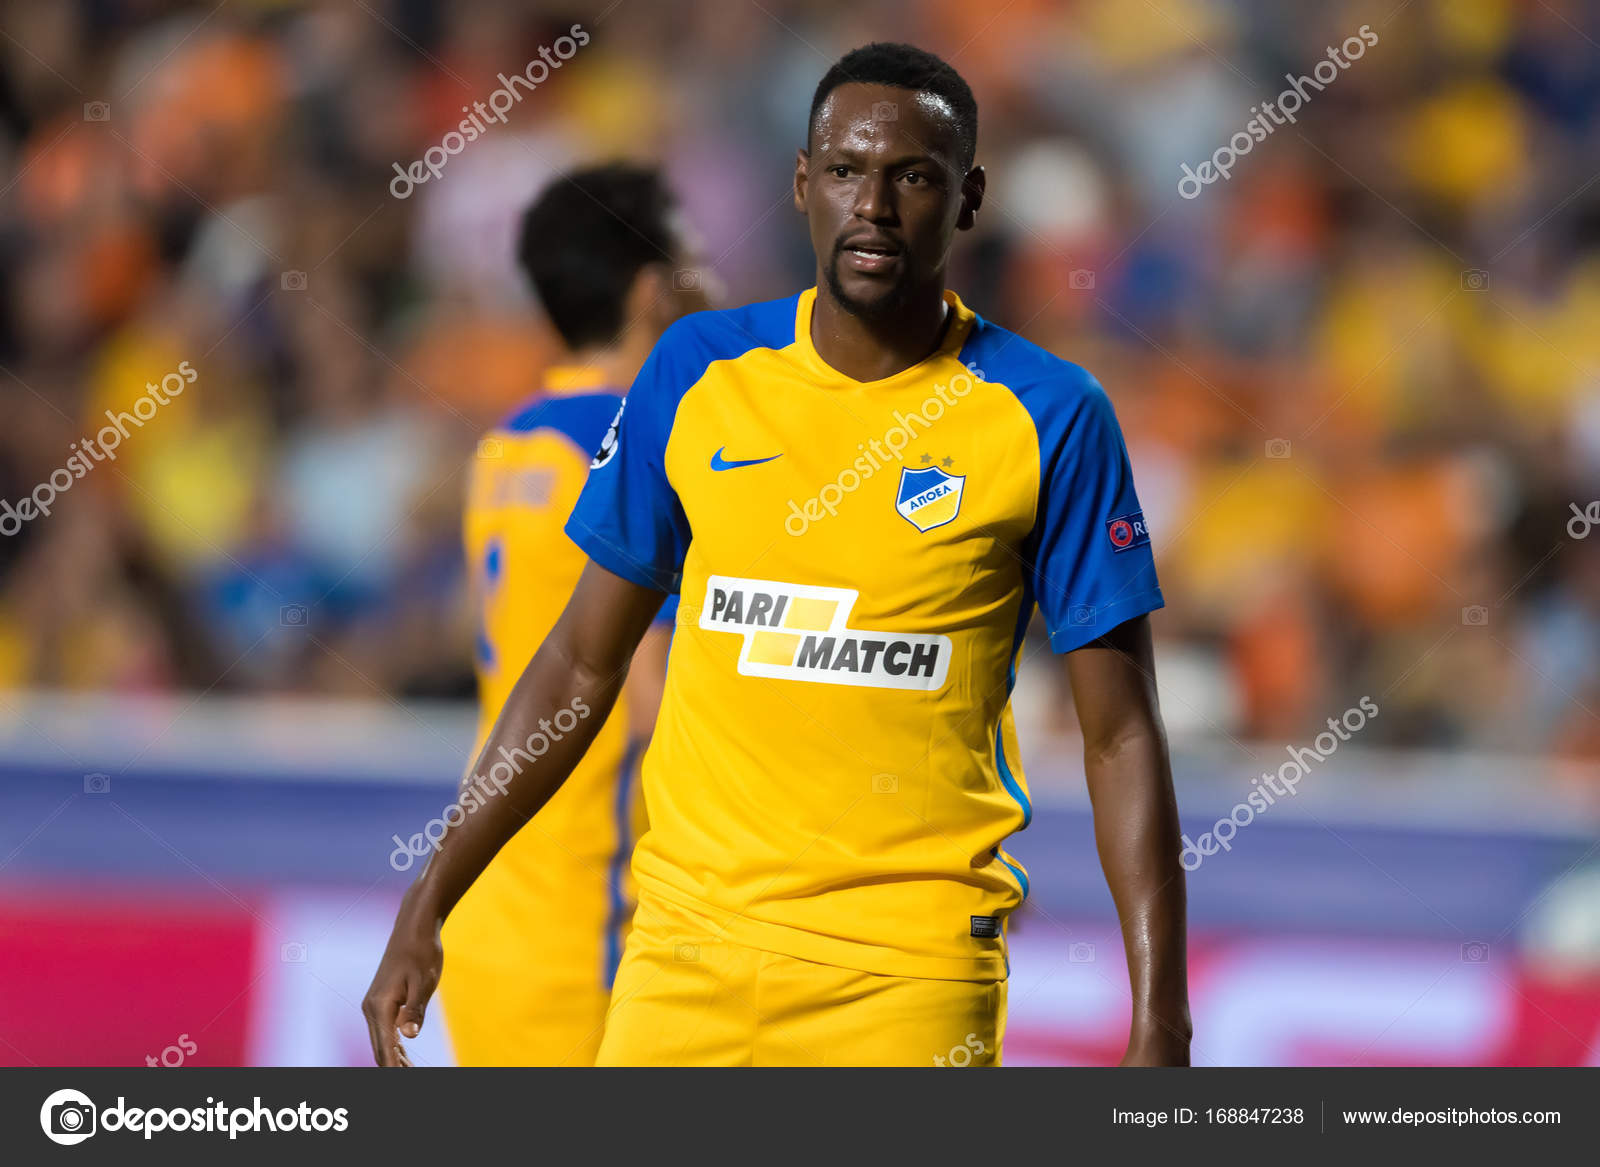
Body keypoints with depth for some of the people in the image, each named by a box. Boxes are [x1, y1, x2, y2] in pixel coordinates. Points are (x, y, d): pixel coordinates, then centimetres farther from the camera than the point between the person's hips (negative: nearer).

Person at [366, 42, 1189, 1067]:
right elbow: (582, 666, 13)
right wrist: (427, 905, 9)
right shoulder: (698, 374, 5)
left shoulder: (1050, 420, -3)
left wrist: (1160, 1021, -10)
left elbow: (1122, 736, -2)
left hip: (915, 975, -3)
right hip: (690, 935, 3)